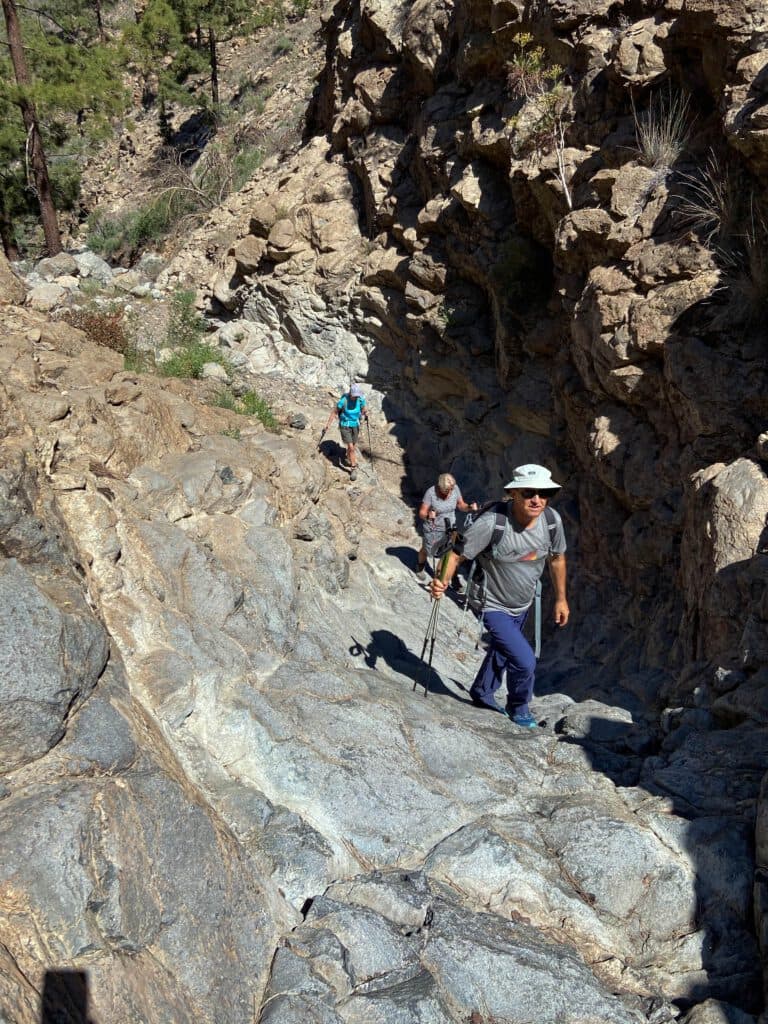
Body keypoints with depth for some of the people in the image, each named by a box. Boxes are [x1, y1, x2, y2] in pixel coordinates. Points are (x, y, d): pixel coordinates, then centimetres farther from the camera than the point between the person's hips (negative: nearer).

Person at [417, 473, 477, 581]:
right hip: (433, 530, -2)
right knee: (426, 551, 22)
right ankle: (420, 566, 56)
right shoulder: (431, 492, -27)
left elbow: (461, 505, -1)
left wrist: (470, 507, -23)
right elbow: (421, 513, -22)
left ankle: (454, 580, 10)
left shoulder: (455, 488, -16)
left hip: (450, 528, 2)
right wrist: (428, 515, -45)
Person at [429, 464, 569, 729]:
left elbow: (557, 558, 2)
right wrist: (442, 582, -45)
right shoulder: (491, 523, -34)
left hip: (523, 606, 6)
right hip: (495, 607, -6)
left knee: (502, 651, 28)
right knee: (524, 661, -15)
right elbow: (456, 555, -26)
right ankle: (518, 707, 18)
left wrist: (560, 598, 10)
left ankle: (481, 693, 57)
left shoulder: (552, 520, -17)